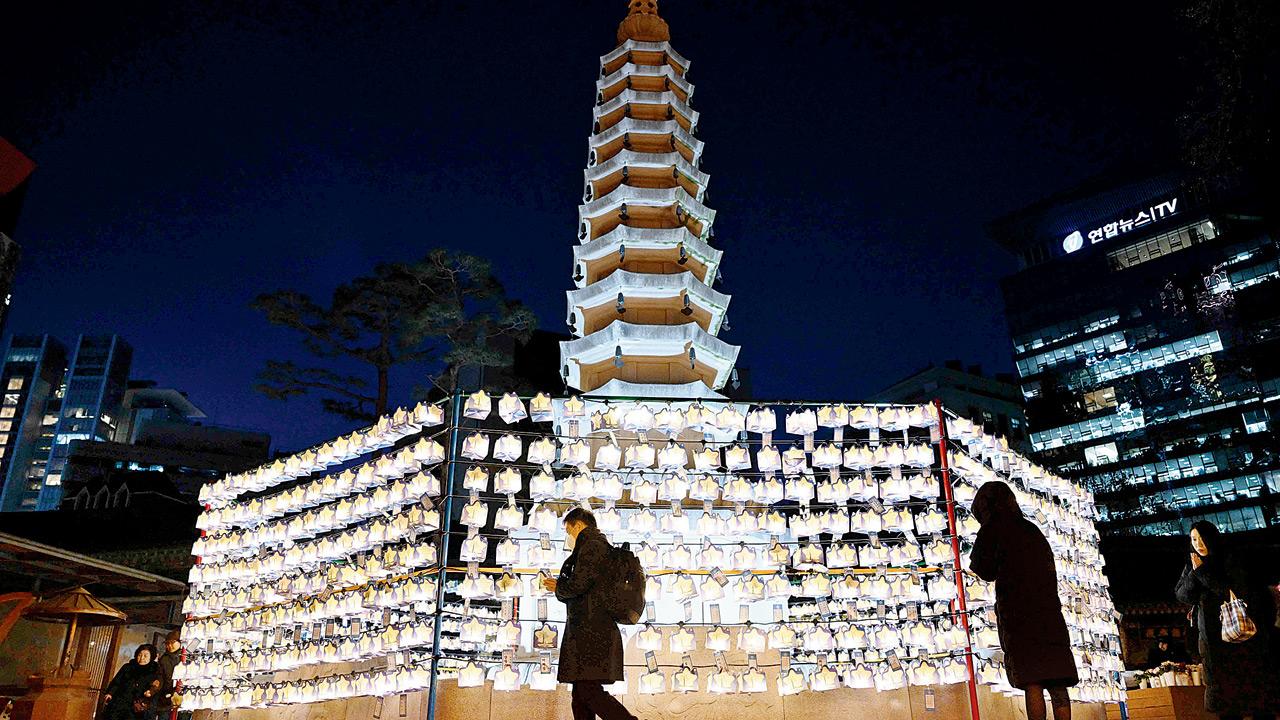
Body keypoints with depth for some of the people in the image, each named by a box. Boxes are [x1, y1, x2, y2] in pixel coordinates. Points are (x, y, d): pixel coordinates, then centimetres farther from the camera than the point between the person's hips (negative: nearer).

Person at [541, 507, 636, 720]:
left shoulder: (592, 546, -7)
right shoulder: (601, 546, 24)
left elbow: (577, 585, -17)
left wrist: (558, 587, 3)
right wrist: (561, 587, 20)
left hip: (591, 631, -10)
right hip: (594, 632, 10)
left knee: (589, 690, -15)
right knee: (581, 695, 9)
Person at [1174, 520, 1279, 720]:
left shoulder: (1231, 561, -4)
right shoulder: (1192, 567, 9)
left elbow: (1239, 591, -17)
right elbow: (1183, 596, 2)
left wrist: (1202, 572, -14)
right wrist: (1194, 573, -11)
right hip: (1213, 638, 4)